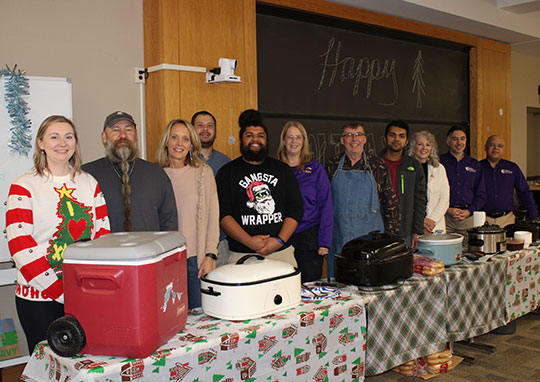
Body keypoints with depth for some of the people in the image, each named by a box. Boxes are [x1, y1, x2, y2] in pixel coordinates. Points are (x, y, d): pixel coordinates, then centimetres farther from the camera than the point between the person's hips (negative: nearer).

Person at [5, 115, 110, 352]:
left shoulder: (89, 183, 9)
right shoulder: (24, 186, -4)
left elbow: (103, 233, 7)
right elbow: (20, 246, -11)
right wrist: (60, 292, -17)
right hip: (40, 297, -3)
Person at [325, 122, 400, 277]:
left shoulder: (378, 165, 3)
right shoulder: (332, 165, 6)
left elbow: (391, 201, 6)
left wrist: (391, 234, 1)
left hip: (371, 234, -1)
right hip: (339, 237, 1)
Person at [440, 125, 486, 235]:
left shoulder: (475, 165, 15)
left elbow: (481, 195, 14)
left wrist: (468, 211, -3)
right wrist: (448, 210, -10)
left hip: (468, 217, 3)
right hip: (445, 218, -2)